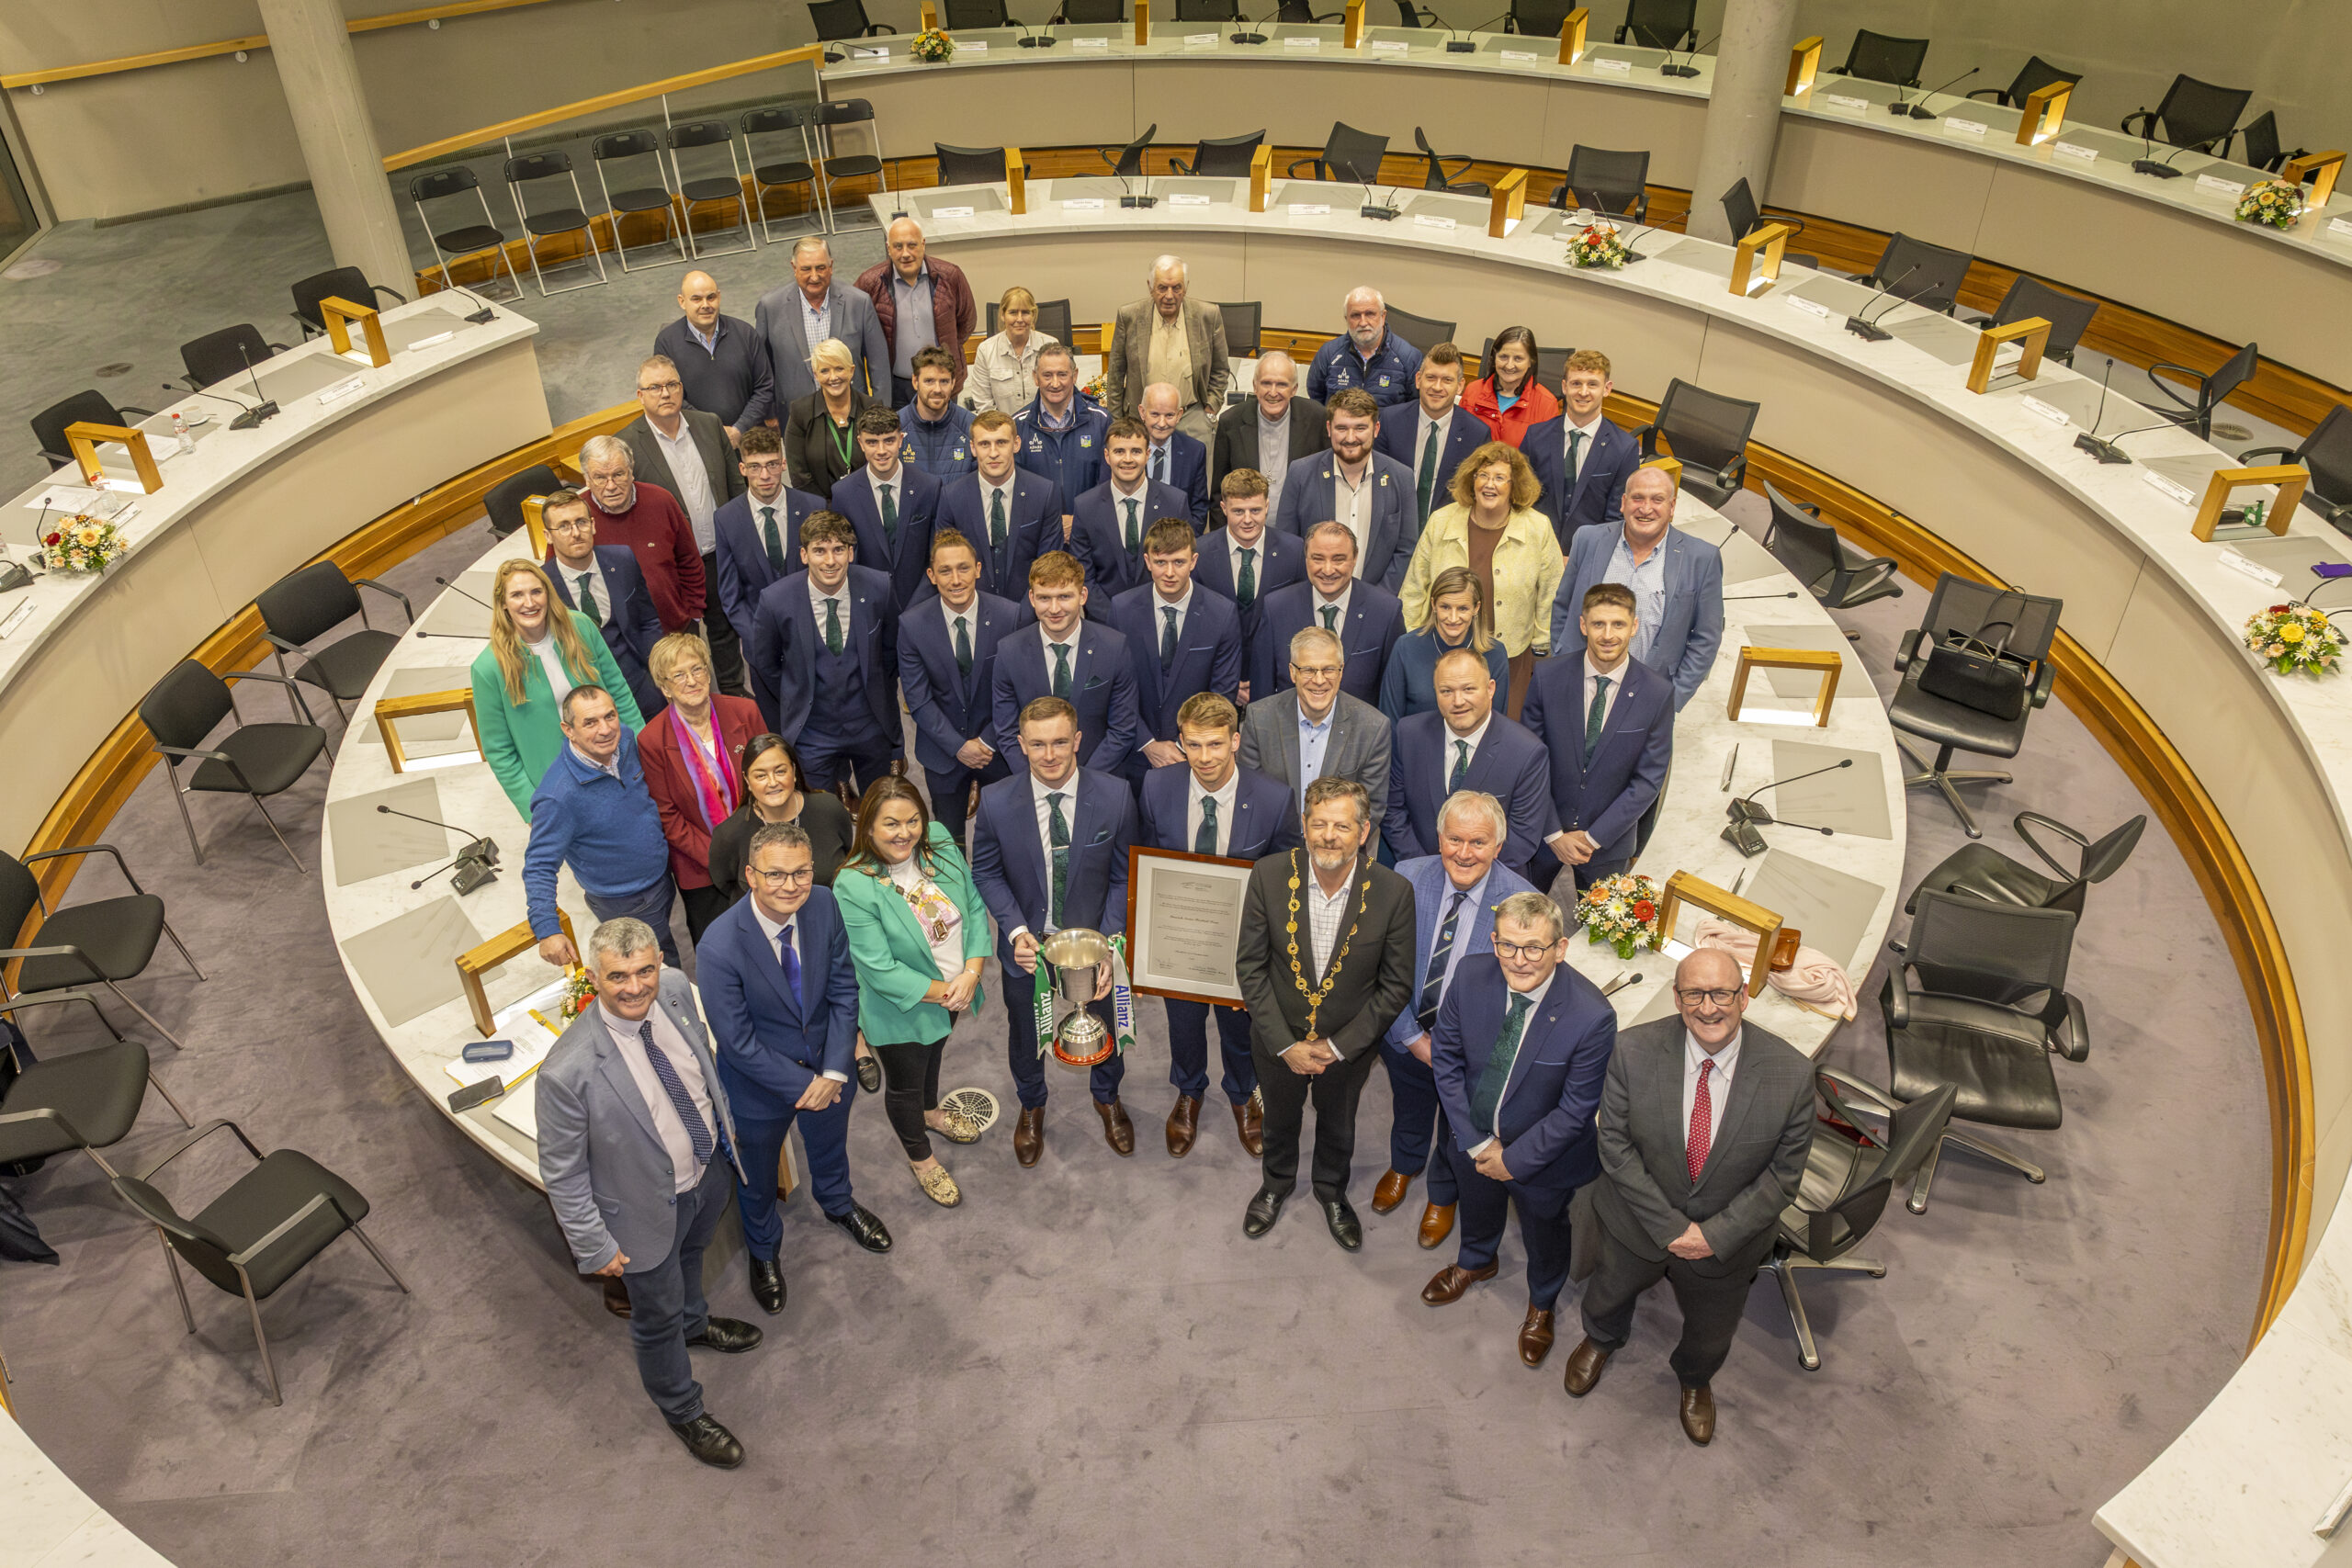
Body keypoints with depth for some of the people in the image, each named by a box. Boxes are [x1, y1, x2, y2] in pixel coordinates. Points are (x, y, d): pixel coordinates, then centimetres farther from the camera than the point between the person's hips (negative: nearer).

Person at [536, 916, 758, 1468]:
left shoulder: (675, 989, -22)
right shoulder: (569, 1071, -38)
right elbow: (562, 1174, -22)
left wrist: (725, 1124, 13)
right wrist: (595, 1246, -13)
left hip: (711, 1169, 5)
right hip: (651, 1208, -5)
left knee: (691, 1258, 36)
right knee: (658, 1316, 22)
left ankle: (693, 1323, 69)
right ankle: (682, 1411, 51)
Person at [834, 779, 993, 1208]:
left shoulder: (939, 844, -15)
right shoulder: (853, 886, -31)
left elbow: (974, 906, -8)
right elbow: (880, 969, -28)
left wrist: (971, 972, -18)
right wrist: (942, 992, -23)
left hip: (955, 991, 5)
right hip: (901, 1010, -5)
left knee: (932, 1055, 34)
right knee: (905, 1084, 20)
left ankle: (930, 1112, 65)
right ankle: (919, 1158, 48)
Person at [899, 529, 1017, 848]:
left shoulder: (1009, 615, -14)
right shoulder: (912, 624, -12)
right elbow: (918, 698, -9)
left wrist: (988, 742, -10)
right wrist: (959, 747, -13)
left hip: (998, 746, 0)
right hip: (944, 750, 0)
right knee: (948, 838, 14)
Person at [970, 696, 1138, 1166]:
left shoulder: (1115, 796, -22)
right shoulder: (996, 802, -21)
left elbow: (1123, 878, -12)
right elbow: (986, 872, -6)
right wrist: (1017, 930, -20)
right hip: (1028, 944, 0)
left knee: (1105, 1027, 25)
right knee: (1025, 1034, 24)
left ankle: (1107, 1098, 58)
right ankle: (1031, 1106, 56)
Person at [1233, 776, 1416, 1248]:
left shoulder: (1393, 892, -25)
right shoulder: (1269, 876, -23)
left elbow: (1396, 986, -14)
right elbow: (1250, 966, -13)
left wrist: (1339, 1046, -15)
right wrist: (1286, 1044, -16)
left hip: (1348, 1045, 0)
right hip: (1279, 1041, 1)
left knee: (1337, 1126, 27)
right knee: (1279, 1121, 28)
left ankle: (1332, 1191, 58)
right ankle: (1277, 1184, 59)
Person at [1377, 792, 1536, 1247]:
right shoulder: (1407, 878, -20)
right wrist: (1414, 1038, -16)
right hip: (1407, 1035, 2)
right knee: (1409, 1108, 31)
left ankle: (1443, 1193, 57)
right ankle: (1403, 1166, 64)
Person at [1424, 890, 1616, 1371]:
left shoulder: (1592, 1017, -35)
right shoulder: (1471, 977, -24)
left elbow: (1576, 1110, -24)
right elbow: (1446, 1058, -11)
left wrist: (1515, 1158, -18)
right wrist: (1476, 1141, -13)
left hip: (1541, 1153, -3)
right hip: (1474, 1140, 3)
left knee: (1544, 1234, 27)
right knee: (1477, 1206, 34)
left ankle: (1541, 1304, 60)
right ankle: (1476, 1262, 68)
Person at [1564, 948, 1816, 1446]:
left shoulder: (1790, 1072, -26)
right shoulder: (1634, 1051, -27)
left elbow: (1784, 1173, -15)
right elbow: (1616, 1146, -18)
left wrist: (1716, 1234, -19)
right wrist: (1669, 1226, -20)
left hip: (1726, 1237, 0)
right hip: (1639, 1220, 0)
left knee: (1711, 1332, 28)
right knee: (1609, 1294, 31)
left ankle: (1694, 1379, 65)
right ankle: (1601, 1340, 68)